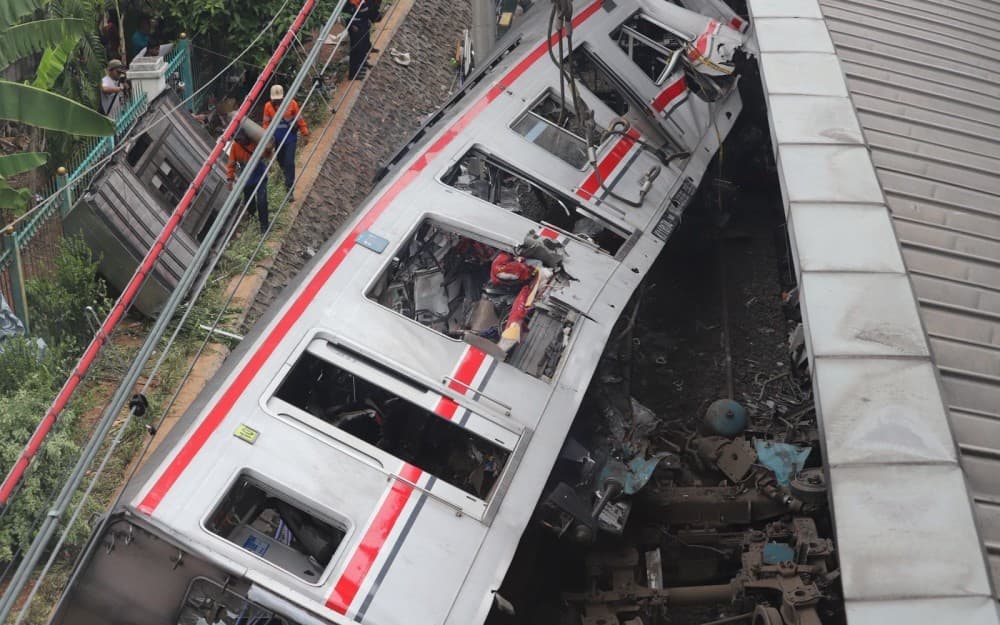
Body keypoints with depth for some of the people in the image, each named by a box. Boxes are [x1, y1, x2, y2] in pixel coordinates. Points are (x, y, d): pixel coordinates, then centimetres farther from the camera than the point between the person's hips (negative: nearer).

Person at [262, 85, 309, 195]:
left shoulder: (292, 104, -10)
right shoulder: (268, 106, -4)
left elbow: (300, 120, -4)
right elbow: (266, 123, 6)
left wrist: (305, 134, -1)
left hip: (290, 138, -3)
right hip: (277, 139, 3)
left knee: (289, 162, -9)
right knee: (281, 160, 15)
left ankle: (289, 186, -6)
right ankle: (288, 177, 41)